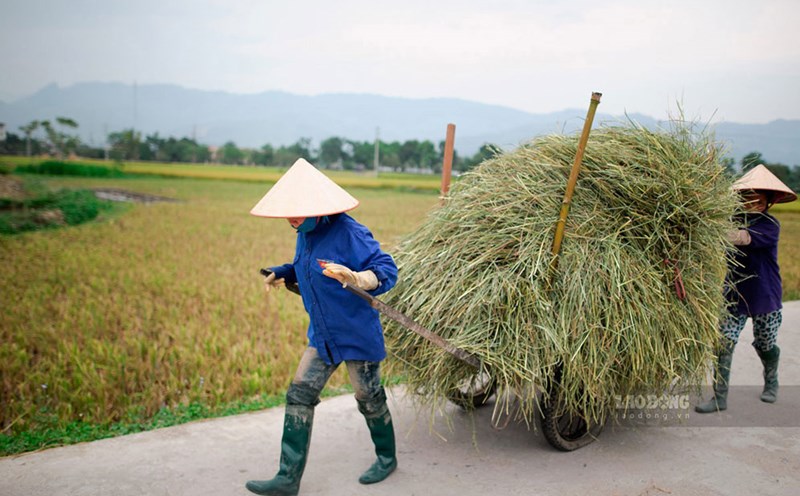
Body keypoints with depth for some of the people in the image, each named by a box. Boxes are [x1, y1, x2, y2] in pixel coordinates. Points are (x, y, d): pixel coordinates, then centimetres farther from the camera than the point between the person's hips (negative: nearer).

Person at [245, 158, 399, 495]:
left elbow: (387, 271, -26)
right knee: (299, 396, 4)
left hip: (357, 334, -7)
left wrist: (355, 278, -44)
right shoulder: (305, 233, 2)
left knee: (369, 398, 11)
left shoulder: (348, 232, -23)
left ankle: (387, 458, 37)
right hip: (322, 335, 8)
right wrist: (281, 274, 3)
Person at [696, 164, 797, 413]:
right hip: (735, 294, 2)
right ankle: (720, 398, -2)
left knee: (765, 345, 14)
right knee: (724, 343, -9)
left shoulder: (769, 225, -13)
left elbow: (744, 238, -32)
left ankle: (771, 382, 45)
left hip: (764, 295, -2)